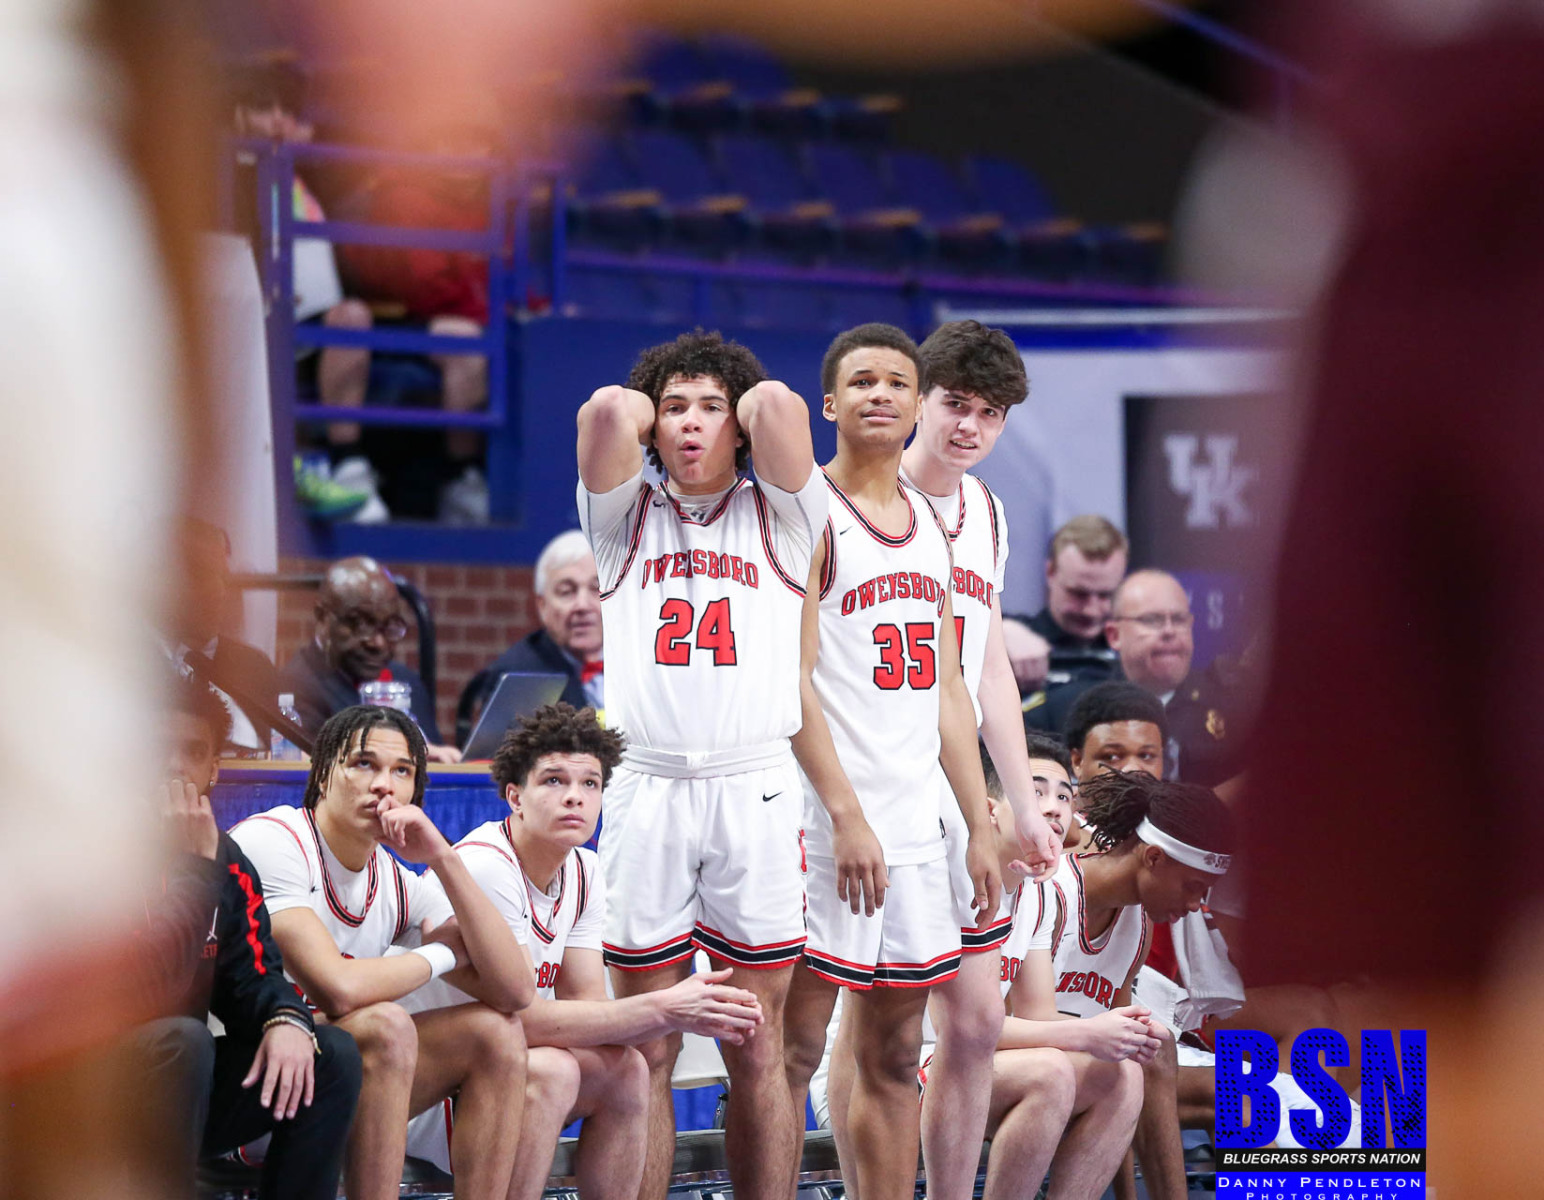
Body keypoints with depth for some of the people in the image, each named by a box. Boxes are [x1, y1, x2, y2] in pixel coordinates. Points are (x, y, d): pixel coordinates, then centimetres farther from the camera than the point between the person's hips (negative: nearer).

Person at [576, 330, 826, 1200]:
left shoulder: (777, 519, 14)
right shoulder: (629, 519, 16)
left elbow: (780, 404, -4)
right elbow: (609, 410, -3)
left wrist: (745, 409, 17)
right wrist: (637, 414, 18)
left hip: (756, 790, 0)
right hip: (646, 792, 1)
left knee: (759, 1053, -1)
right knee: (647, 1053, -1)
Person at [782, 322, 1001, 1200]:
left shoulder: (930, 523, 17)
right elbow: (792, 680, -13)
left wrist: (981, 829, 13)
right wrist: (846, 815, -20)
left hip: (918, 822, 7)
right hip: (832, 824, -7)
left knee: (895, 1057, 9)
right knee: (795, 1048, -6)